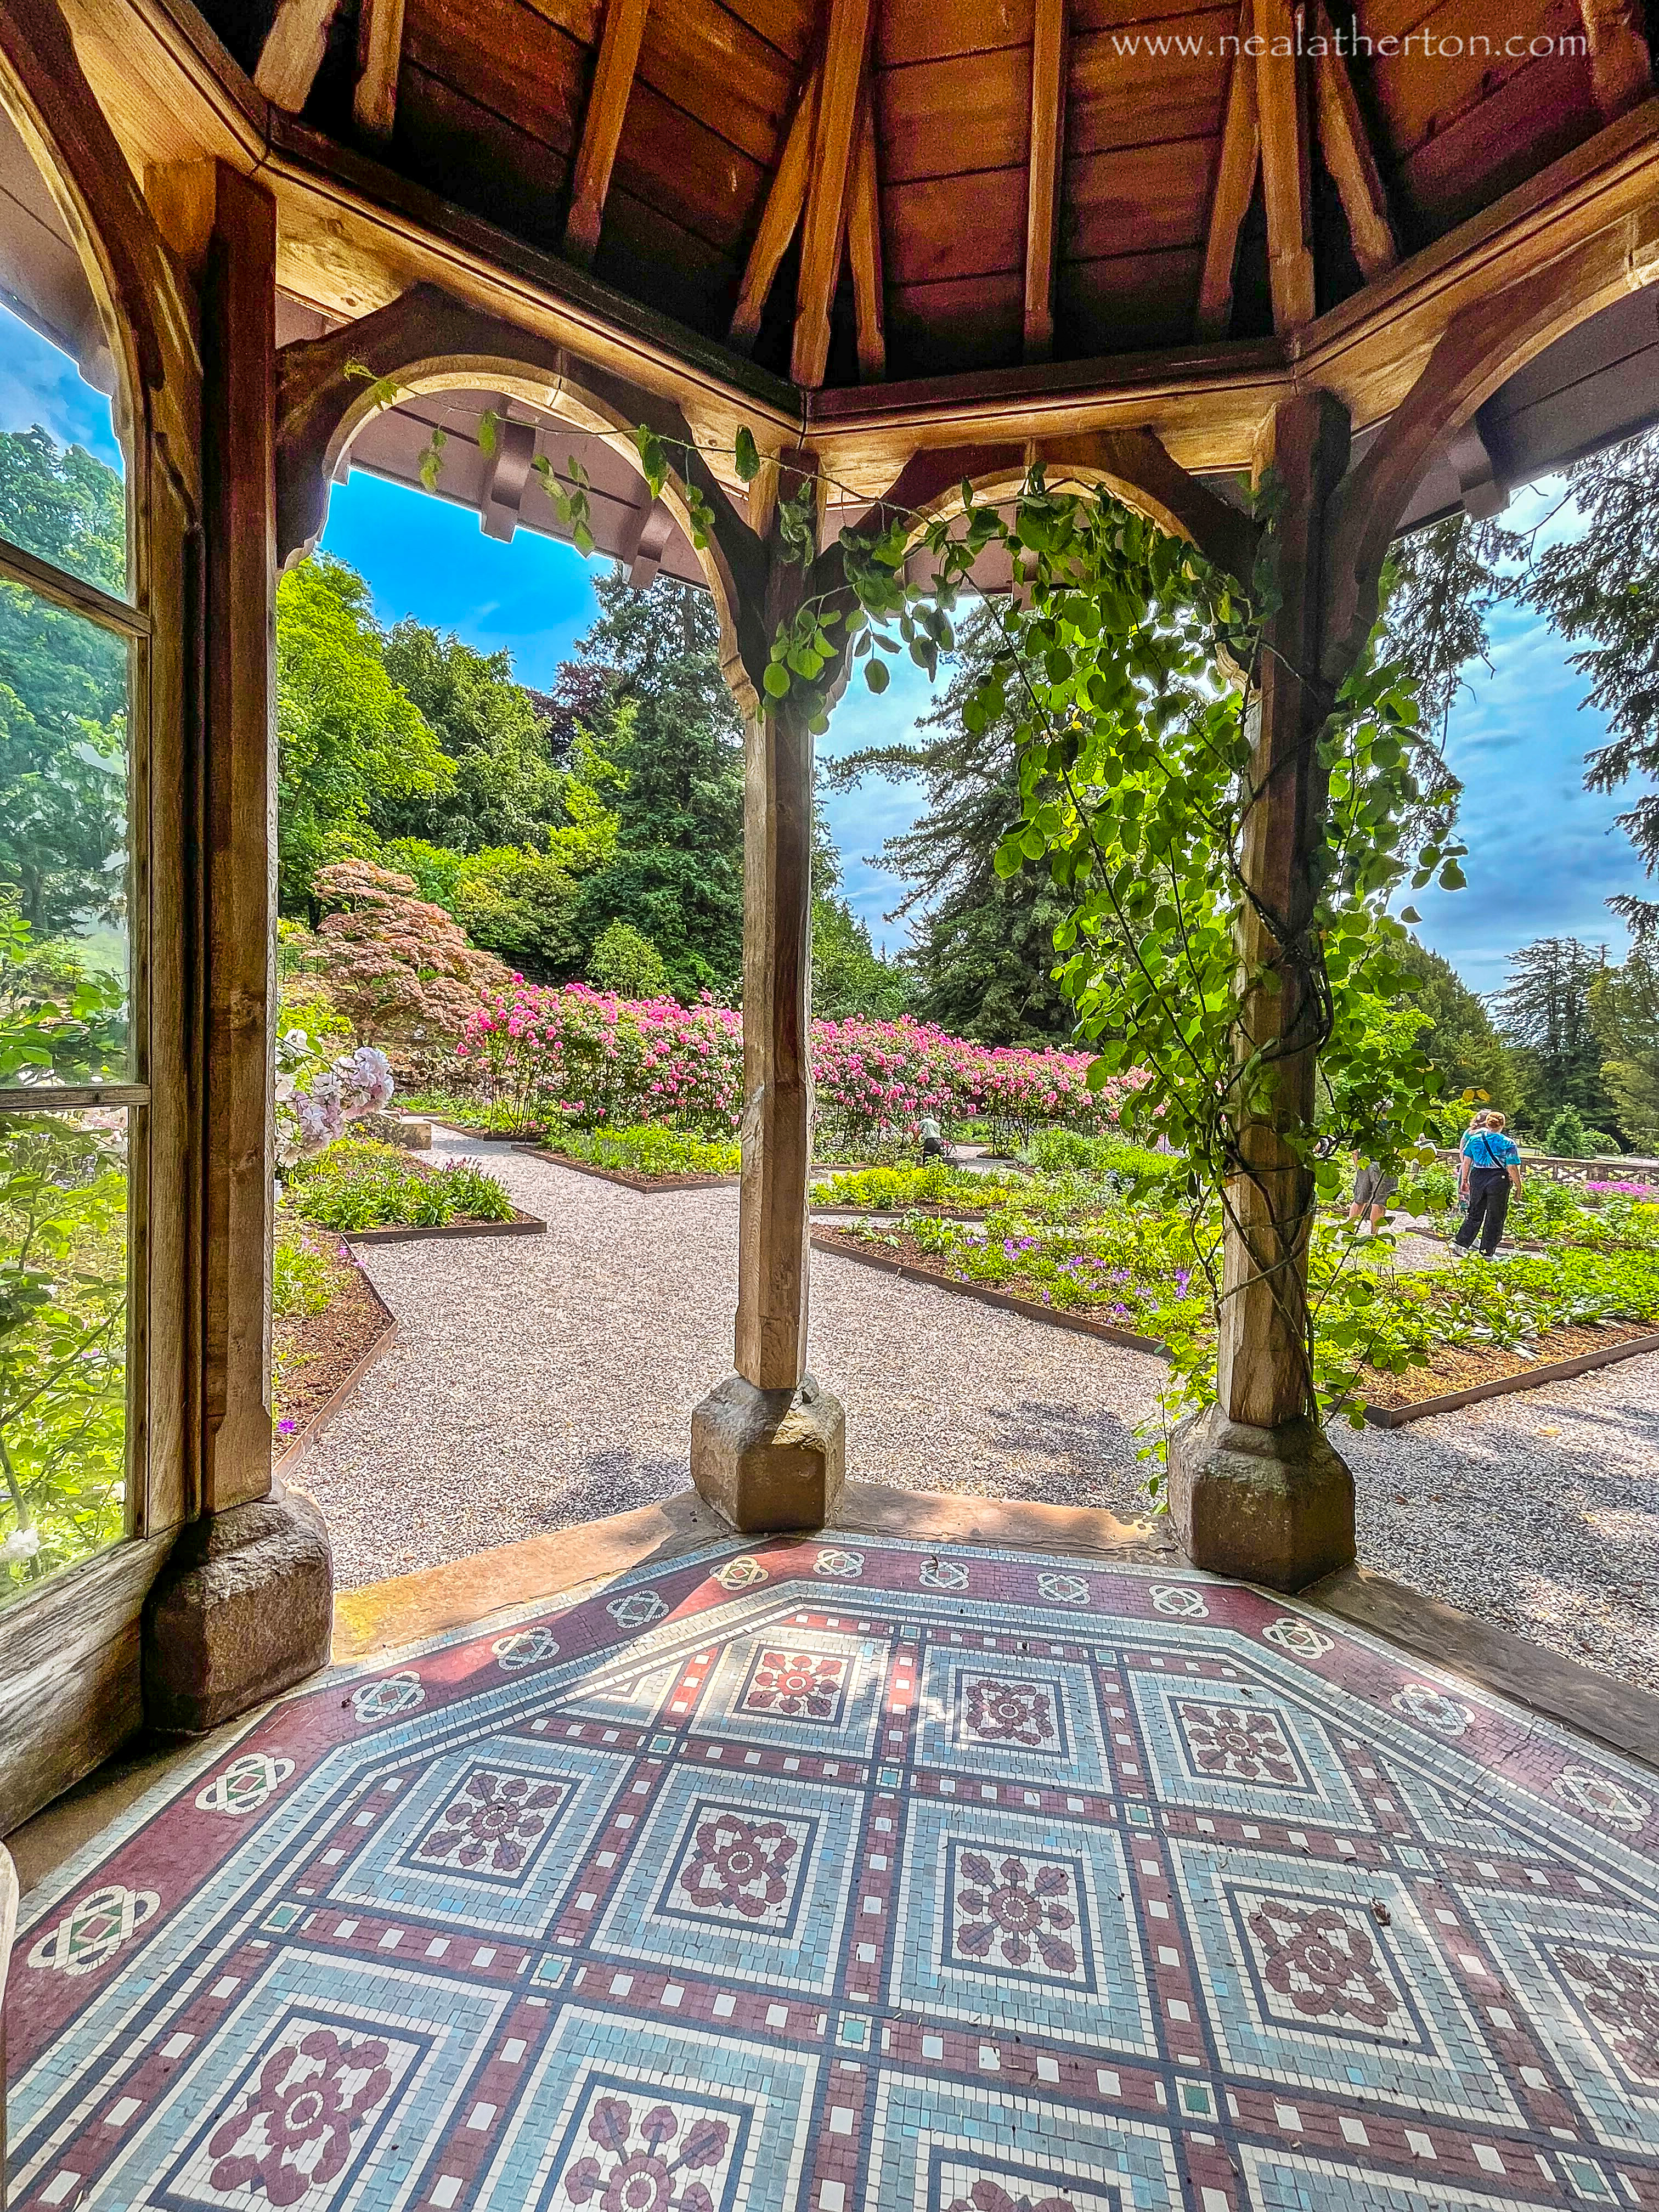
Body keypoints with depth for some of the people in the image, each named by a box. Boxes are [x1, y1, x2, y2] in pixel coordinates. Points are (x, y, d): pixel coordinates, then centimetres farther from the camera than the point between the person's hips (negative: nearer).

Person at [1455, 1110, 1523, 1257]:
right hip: (1498, 1180, -3)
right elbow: (1512, 1168, -10)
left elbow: (1466, 1162, 6)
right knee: (1495, 1218, 8)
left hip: (1477, 1178, 3)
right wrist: (1518, 1185, 1)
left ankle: (1461, 1242, 12)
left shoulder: (1474, 1138, 2)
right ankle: (1487, 1252, 13)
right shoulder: (1508, 1143, -7)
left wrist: (1464, 1180, 15)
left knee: (1475, 1213, 15)